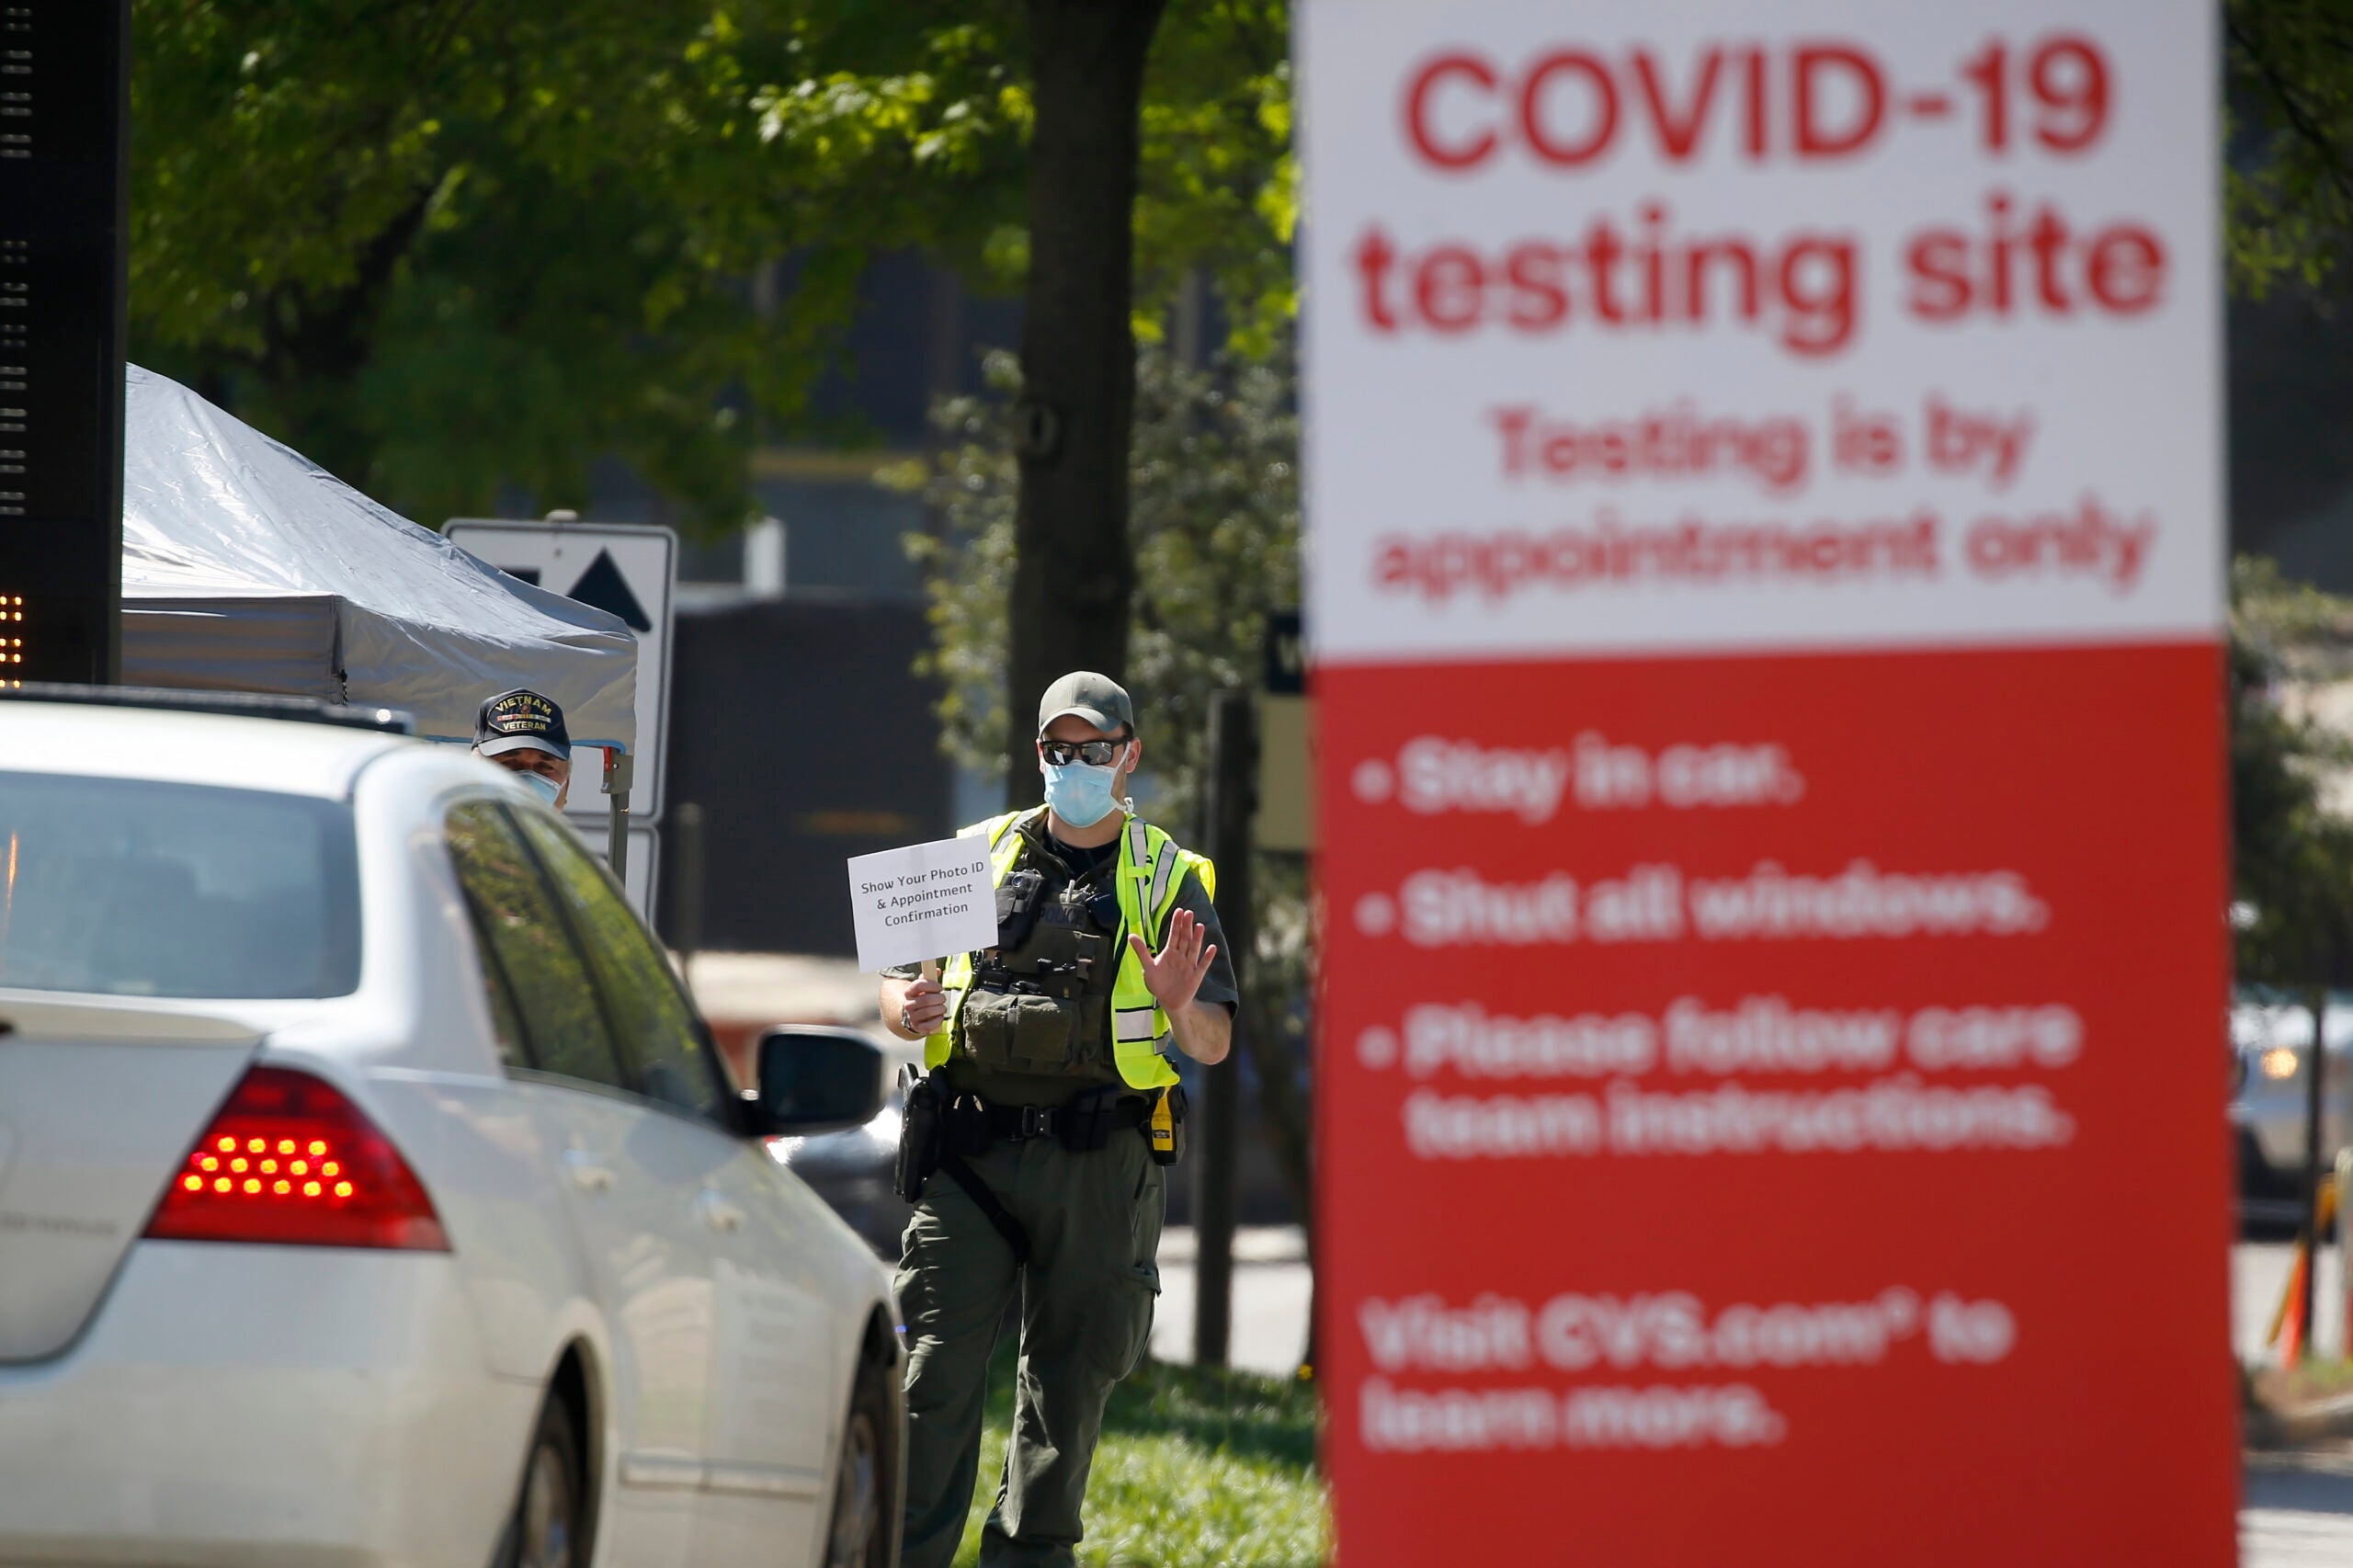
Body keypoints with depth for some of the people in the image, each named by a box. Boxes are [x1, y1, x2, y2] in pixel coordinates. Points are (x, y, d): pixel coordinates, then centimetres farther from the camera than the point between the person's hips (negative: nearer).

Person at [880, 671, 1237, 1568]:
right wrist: (906, 1009, -8)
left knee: (1070, 1378, 5)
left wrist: (1180, 1010, -17)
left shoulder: (1168, 880, 9)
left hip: (1097, 1165, 0)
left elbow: (1214, 1047, 6)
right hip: (970, 1152, 0)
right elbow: (898, 988, 16)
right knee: (936, 1365, -7)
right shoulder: (979, 857, 14)